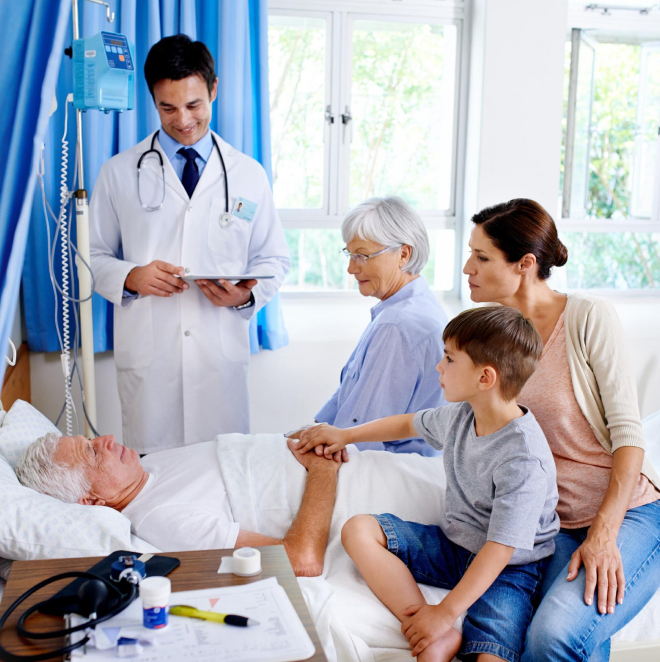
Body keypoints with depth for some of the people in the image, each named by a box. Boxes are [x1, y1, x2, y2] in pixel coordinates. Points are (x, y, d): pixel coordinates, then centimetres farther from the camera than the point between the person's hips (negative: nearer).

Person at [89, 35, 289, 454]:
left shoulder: (249, 175, 8)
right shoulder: (120, 173, 7)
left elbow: (274, 259, 12)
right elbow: (92, 256, 10)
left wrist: (247, 293, -10)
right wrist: (131, 277, -12)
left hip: (222, 352, 1)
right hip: (147, 352, 0)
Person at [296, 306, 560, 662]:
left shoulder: (524, 460, -26)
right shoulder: (460, 416, -1)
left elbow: (500, 549, -26)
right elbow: (411, 423, 21)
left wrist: (445, 612, -26)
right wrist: (345, 435, 25)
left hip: (510, 567, -8)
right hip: (453, 544, 8)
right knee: (359, 529, -13)